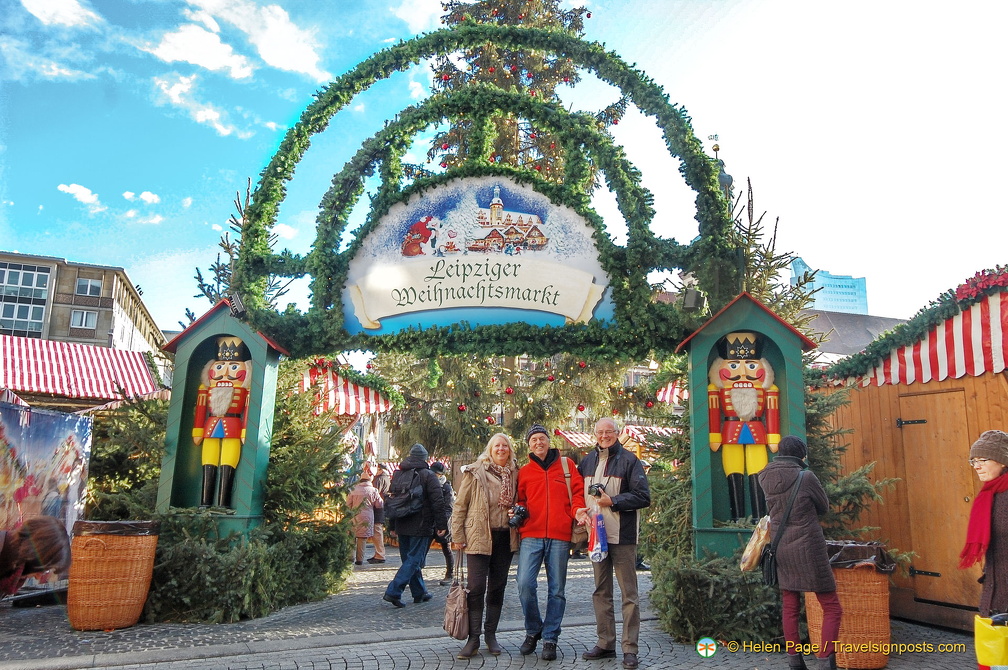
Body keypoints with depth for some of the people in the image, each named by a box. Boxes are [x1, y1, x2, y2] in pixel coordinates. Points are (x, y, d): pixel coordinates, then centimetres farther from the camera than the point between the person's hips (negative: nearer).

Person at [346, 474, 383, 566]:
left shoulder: (354, 489, 1)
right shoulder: (373, 490, -3)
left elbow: (348, 503, 7)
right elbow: (379, 505, 1)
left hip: (355, 516, 2)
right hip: (367, 517, -2)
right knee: (363, 538, 2)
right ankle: (359, 559, 3)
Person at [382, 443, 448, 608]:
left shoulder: (397, 474, 9)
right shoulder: (427, 475, -9)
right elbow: (438, 502, -13)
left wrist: (392, 525, 20)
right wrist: (441, 525, -6)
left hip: (402, 526, 6)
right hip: (420, 526, -6)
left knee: (409, 558, 15)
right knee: (414, 559, -2)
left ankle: (420, 592, 23)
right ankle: (393, 591, -11)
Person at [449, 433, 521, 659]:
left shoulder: (514, 474, 8)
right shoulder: (474, 473, -4)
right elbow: (460, 506, -3)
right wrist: (457, 536, -6)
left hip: (505, 538, 4)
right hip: (479, 537, -4)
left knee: (498, 587, 10)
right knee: (476, 587, -4)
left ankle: (491, 634, 22)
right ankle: (473, 638, 6)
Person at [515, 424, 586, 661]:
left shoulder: (566, 464, 9)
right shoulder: (524, 471, 12)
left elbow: (578, 491, 5)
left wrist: (577, 510, -13)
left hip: (560, 535, -1)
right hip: (531, 535, 1)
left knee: (556, 590, 5)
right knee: (524, 583, -10)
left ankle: (550, 639, 19)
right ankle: (533, 631, 14)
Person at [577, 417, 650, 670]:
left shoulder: (629, 460, -6)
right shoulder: (587, 461, 10)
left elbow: (643, 497, -11)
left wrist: (612, 502, -15)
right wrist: (580, 510, -1)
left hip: (622, 535, -5)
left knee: (629, 593, 1)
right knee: (601, 592, 13)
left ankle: (630, 649, 8)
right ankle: (605, 643, 24)